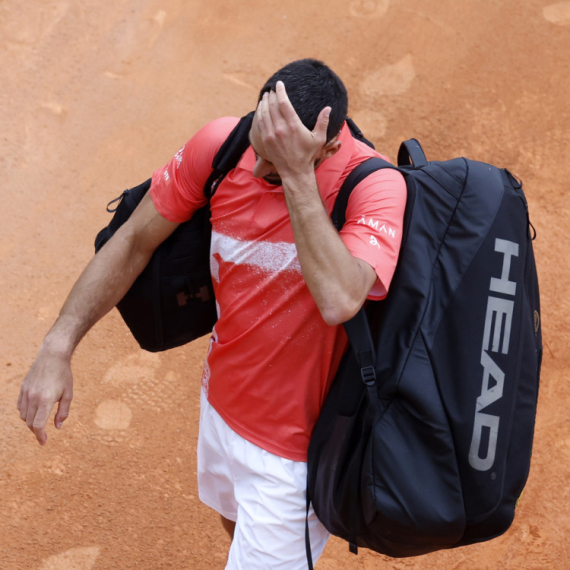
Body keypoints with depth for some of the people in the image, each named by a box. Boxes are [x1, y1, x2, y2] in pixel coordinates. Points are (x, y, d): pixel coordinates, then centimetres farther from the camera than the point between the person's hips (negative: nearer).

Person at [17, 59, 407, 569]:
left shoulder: (374, 186, -30)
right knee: (238, 528, 32)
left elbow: (339, 300, -47)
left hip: (291, 449, -6)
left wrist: (295, 174, -44)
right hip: (221, 403, 6)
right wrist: (57, 348, -14)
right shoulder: (223, 144, -15)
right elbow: (134, 242, -7)